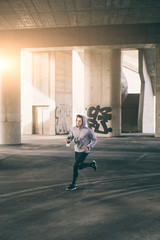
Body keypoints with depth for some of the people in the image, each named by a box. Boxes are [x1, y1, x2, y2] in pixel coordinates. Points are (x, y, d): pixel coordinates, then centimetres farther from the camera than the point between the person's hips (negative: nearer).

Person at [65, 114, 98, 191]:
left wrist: (88, 147, -22)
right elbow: (70, 137, -2)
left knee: (75, 166, -12)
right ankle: (92, 164, 44)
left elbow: (95, 140, -7)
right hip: (77, 151, 6)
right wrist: (67, 140, -28)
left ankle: (73, 185, 2)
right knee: (80, 167, 17)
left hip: (84, 151, -6)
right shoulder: (74, 129, -5)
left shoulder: (88, 130, -18)